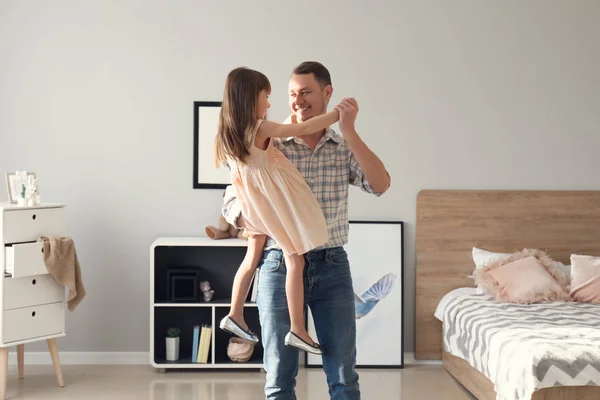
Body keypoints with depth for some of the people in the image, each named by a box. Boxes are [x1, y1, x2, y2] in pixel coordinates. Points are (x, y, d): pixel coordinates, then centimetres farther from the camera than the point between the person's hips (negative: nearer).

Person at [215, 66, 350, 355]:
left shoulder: (228, 133, 1)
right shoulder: (261, 129, -20)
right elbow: (305, 129, -21)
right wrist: (338, 114, -12)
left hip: (257, 206, 8)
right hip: (278, 203, -8)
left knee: (252, 258, 19)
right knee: (295, 263, -2)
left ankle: (235, 315, 26)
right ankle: (297, 330, -1)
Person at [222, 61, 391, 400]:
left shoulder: (346, 148, 5)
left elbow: (381, 185, -12)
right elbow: (232, 205, 1)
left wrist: (349, 131, -16)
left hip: (332, 267, 1)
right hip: (280, 267, -1)